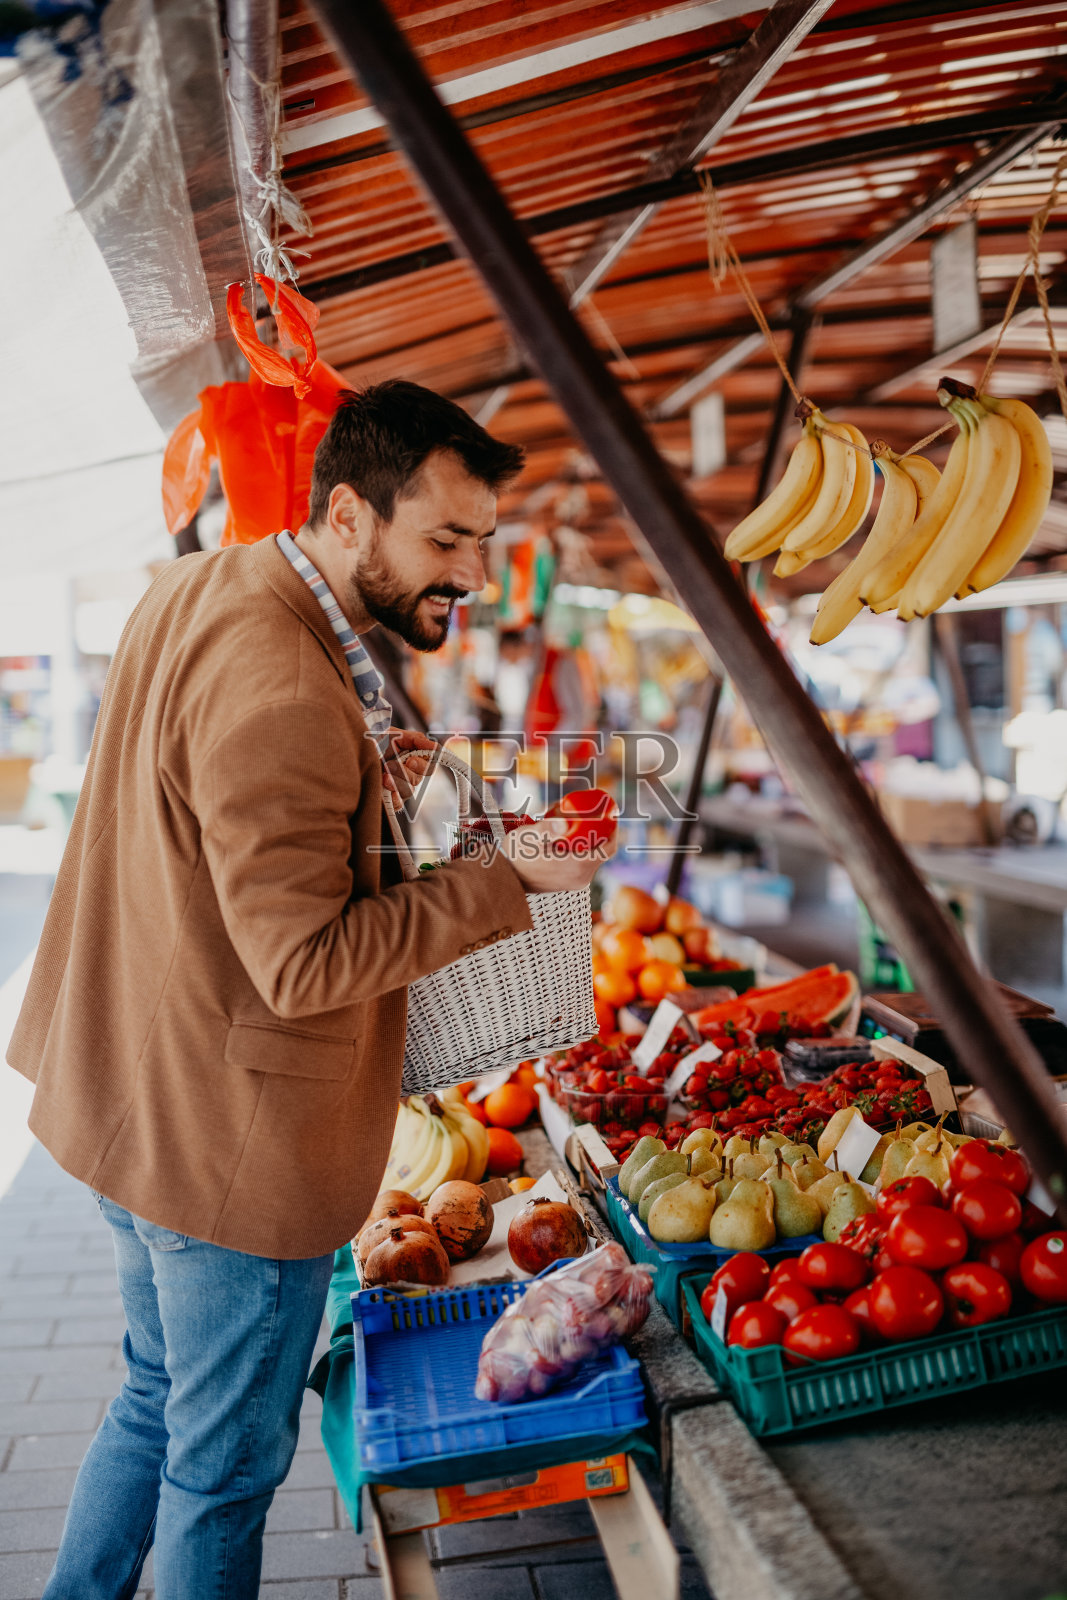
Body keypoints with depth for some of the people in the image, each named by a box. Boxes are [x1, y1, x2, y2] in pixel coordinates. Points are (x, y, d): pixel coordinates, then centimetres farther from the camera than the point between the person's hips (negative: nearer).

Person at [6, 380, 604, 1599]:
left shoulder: (195, 591, 5)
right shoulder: (284, 693, -27)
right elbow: (306, 960, -26)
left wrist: (351, 777, 6)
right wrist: (505, 880, -21)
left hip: (136, 1100, 10)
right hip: (234, 1140, -10)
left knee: (159, 1401, 28)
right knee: (228, 1464, 12)